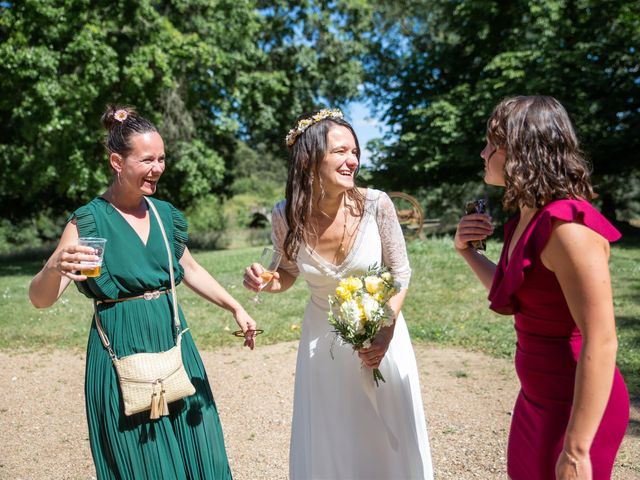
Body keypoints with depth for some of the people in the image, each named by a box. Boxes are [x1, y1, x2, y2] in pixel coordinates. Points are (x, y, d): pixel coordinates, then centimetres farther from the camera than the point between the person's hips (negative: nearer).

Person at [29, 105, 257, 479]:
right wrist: (55, 268, -37)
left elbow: (190, 269, 18)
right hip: (122, 356, -4)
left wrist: (235, 308, 10)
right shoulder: (88, 221, -10)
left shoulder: (165, 214, 4)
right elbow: (40, 299, -15)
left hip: (176, 348, 5)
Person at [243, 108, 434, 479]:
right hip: (323, 338, 1)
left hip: (380, 329, -1)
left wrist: (386, 332, -16)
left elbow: (401, 273, -7)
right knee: (327, 442, 16)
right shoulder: (285, 216, -17)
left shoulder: (375, 204, -20)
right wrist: (266, 283, -18)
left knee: (387, 437, 15)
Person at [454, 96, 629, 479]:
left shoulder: (568, 227, -24)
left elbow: (601, 344, -25)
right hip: (539, 397, 9)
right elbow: (512, 299, 16)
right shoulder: (528, 219, 4)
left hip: (576, 407, -9)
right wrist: (467, 251, 1)